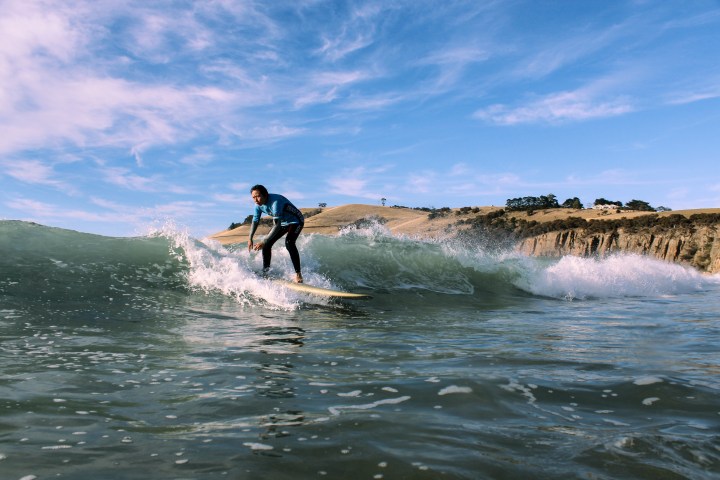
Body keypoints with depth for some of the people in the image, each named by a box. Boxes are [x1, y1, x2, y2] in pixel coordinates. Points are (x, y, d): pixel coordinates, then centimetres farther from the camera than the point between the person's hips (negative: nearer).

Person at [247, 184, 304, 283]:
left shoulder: (275, 202, -37)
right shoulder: (258, 205, -12)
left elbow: (277, 225, -42)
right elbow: (255, 221, 3)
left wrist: (263, 242, -45)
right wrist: (250, 239, -4)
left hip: (295, 221, -8)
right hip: (282, 222, 8)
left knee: (289, 242, -31)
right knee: (267, 245, -2)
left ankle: (298, 274, -25)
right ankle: (265, 271, 14)